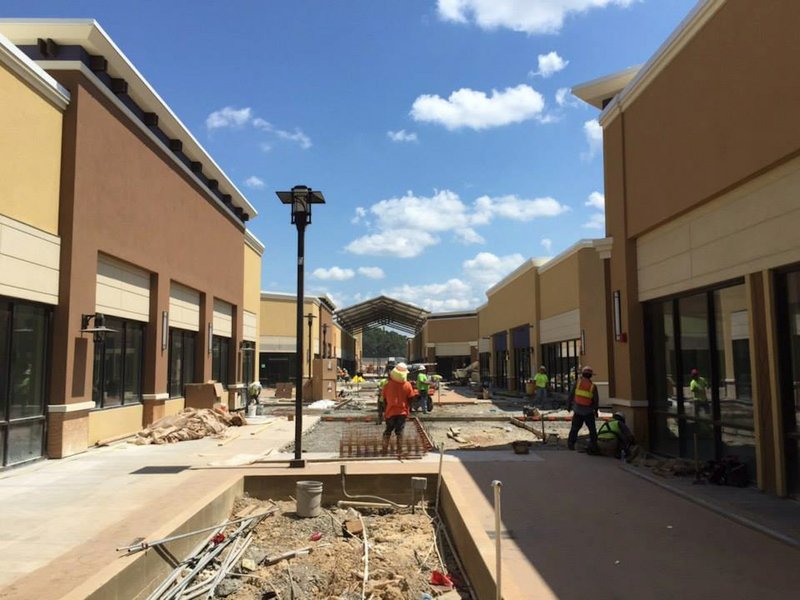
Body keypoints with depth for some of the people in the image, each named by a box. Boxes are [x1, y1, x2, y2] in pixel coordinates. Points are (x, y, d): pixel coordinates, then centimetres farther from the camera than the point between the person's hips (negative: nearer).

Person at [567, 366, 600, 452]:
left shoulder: (577, 383, -5)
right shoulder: (593, 386, -6)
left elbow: (571, 395, -2)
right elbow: (596, 400, -1)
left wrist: (569, 405, 10)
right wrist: (596, 410, 15)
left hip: (577, 410, 1)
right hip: (588, 411, -1)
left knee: (575, 428, 12)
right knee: (592, 429, 11)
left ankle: (570, 443, 12)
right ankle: (593, 445, 10)